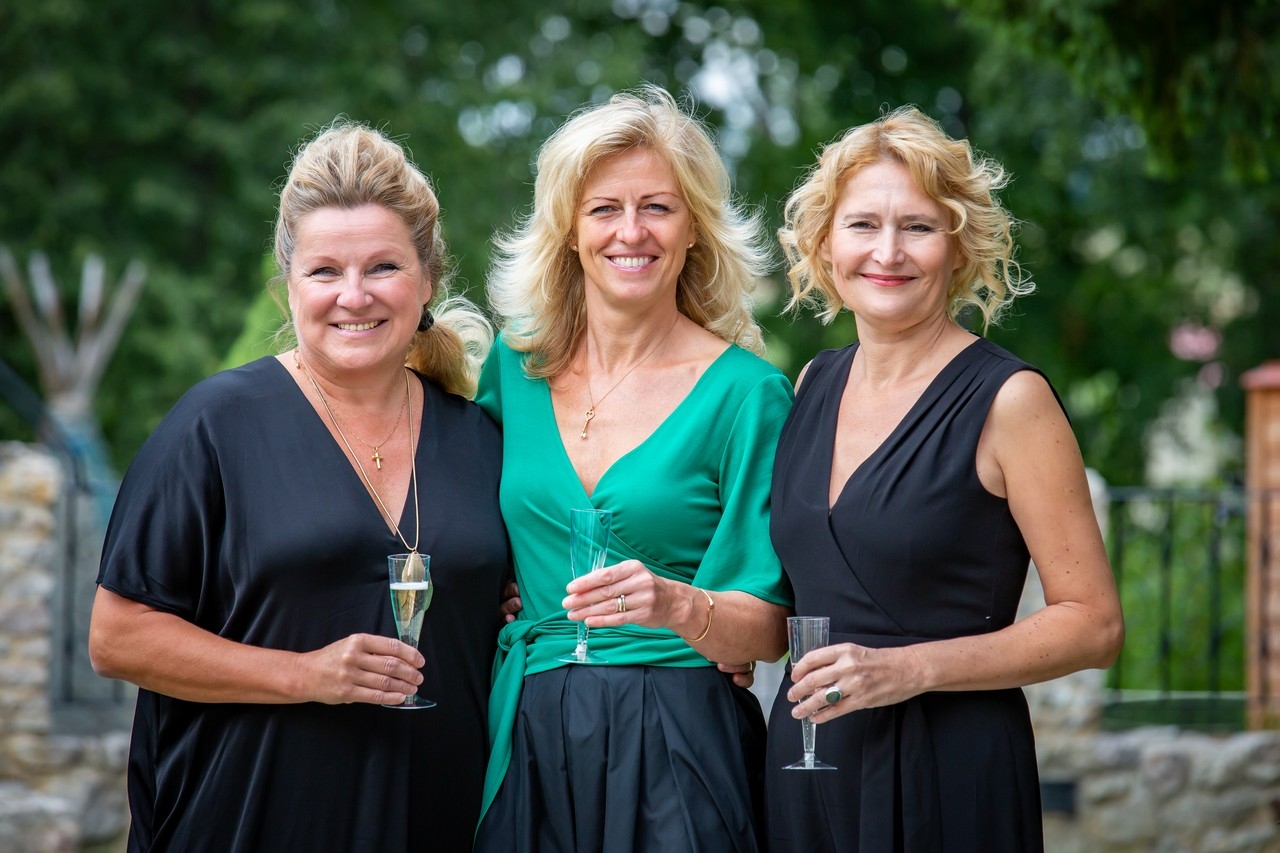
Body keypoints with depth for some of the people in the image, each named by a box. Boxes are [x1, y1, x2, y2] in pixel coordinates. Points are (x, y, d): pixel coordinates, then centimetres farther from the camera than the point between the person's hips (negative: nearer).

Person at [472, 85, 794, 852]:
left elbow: (770, 629, -7)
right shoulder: (514, 365, 7)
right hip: (523, 743, 4)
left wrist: (676, 605, -26)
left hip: (674, 755, -3)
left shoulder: (746, 392, -5)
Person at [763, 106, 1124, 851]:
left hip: (949, 771, -5)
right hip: (803, 762, 5)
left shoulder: (1008, 399, -9)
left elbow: (1093, 624, -10)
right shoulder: (817, 385, 9)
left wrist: (911, 669, -18)